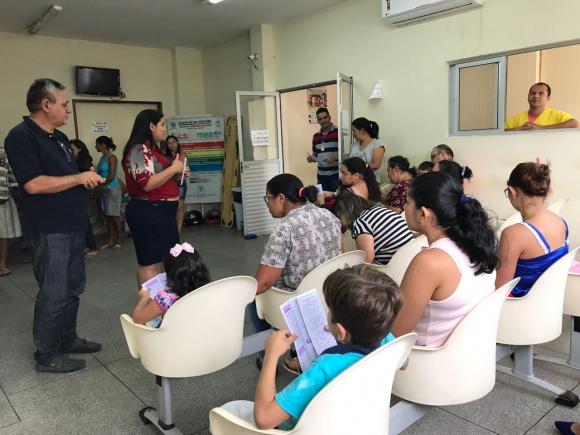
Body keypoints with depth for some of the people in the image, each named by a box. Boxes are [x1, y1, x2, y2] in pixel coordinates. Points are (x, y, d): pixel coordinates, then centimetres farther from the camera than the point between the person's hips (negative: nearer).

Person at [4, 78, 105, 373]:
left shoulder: (59, 137, 15)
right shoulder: (21, 137, -13)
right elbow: (33, 184, -23)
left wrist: (89, 180, 5)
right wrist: (79, 178, -17)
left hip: (73, 226, 9)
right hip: (49, 230, -9)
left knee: (73, 288, 17)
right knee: (53, 293, 0)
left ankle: (67, 338, 32)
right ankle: (47, 355, 15)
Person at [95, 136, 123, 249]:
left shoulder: (111, 157, -12)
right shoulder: (103, 157, 12)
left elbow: (111, 176, -18)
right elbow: (101, 174, 13)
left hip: (113, 189, -8)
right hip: (105, 190, 8)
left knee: (115, 215, -3)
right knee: (108, 215, 9)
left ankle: (120, 240, 6)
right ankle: (111, 240, 14)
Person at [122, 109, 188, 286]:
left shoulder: (151, 148, 16)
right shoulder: (139, 150, -15)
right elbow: (146, 184, -25)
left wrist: (176, 172, 11)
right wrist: (173, 168, -17)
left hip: (160, 212, 10)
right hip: (148, 213, -10)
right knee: (150, 264, -4)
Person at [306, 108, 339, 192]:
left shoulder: (338, 132, -5)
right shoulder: (315, 136, 12)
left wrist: (334, 158, -20)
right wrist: (311, 158, -1)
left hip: (336, 174, -5)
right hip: (321, 176, 5)